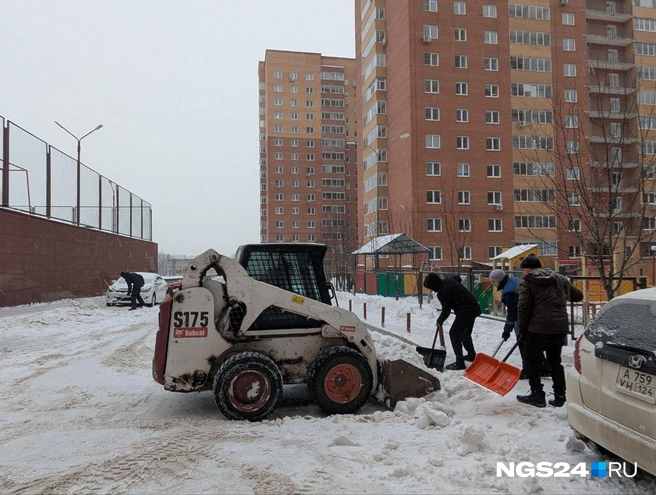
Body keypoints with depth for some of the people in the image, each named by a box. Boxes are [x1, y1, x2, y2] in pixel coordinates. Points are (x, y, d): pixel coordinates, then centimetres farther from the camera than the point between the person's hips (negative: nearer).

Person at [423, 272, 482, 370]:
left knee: (454, 333, -4)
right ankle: (471, 355, 41)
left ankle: (460, 363, -5)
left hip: (466, 311, -9)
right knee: (465, 334, 24)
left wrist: (439, 321, 5)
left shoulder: (442, 292, -18)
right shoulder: (450, 280, 6)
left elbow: (446, 311, -14)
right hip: (472, 308, 9)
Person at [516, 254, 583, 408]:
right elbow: (578, 296, 21)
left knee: (531, 360, 9)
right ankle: (560, 397, 18)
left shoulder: (527, 282, -4)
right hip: (560, 328, 6)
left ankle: (537, 395, 8)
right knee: (555, 362, 18)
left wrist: (522, 329, 0)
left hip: (538, 328, -6)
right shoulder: (560, 278, 13)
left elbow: (523, 308, -9)